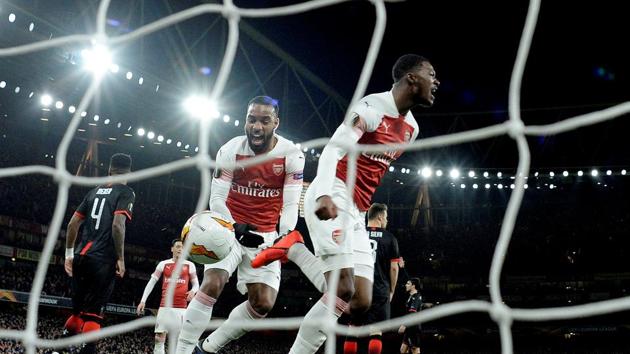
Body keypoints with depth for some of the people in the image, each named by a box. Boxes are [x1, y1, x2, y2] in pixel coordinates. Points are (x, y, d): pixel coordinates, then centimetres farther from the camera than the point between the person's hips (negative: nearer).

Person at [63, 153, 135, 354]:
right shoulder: (126, 193, -2)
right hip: (103, 260, -6)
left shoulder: (95, 191, 19)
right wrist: (120, 259, -10)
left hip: (81, 256, 6)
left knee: (78, 310, 17)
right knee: (93, 314, -5)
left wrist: (69, 254, 22)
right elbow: (117, 225, -15)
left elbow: (73, 224, 17)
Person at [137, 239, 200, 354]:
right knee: (159, 338, -4)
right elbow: (151, 282, 9)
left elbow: (196, 284, 11)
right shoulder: (163, 264, 8)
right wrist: (143, 301, 3)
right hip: (165, 306, 1)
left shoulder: (190, 265, 7)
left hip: (181, 308, 0)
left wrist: (193, 291, -13)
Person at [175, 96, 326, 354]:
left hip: (266, 235, 2)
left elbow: (290, 206, -10)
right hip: (231, 228, -1)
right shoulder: (230, 151, -11)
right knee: (211, 285, -22)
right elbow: (217, 199, -9)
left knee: (263, 304, -5)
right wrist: (235, 227, -26)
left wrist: (285, 235, -29)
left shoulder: (292, 156, -11)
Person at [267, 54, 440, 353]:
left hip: (356, 212, 9)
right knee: (343, 290, -19)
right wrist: (324, 194, -37)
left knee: (361, 301, 2)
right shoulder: (373, 108, -10)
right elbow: (333, 149, -21)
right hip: (332, 199, -9)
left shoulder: (411, 128, 17)